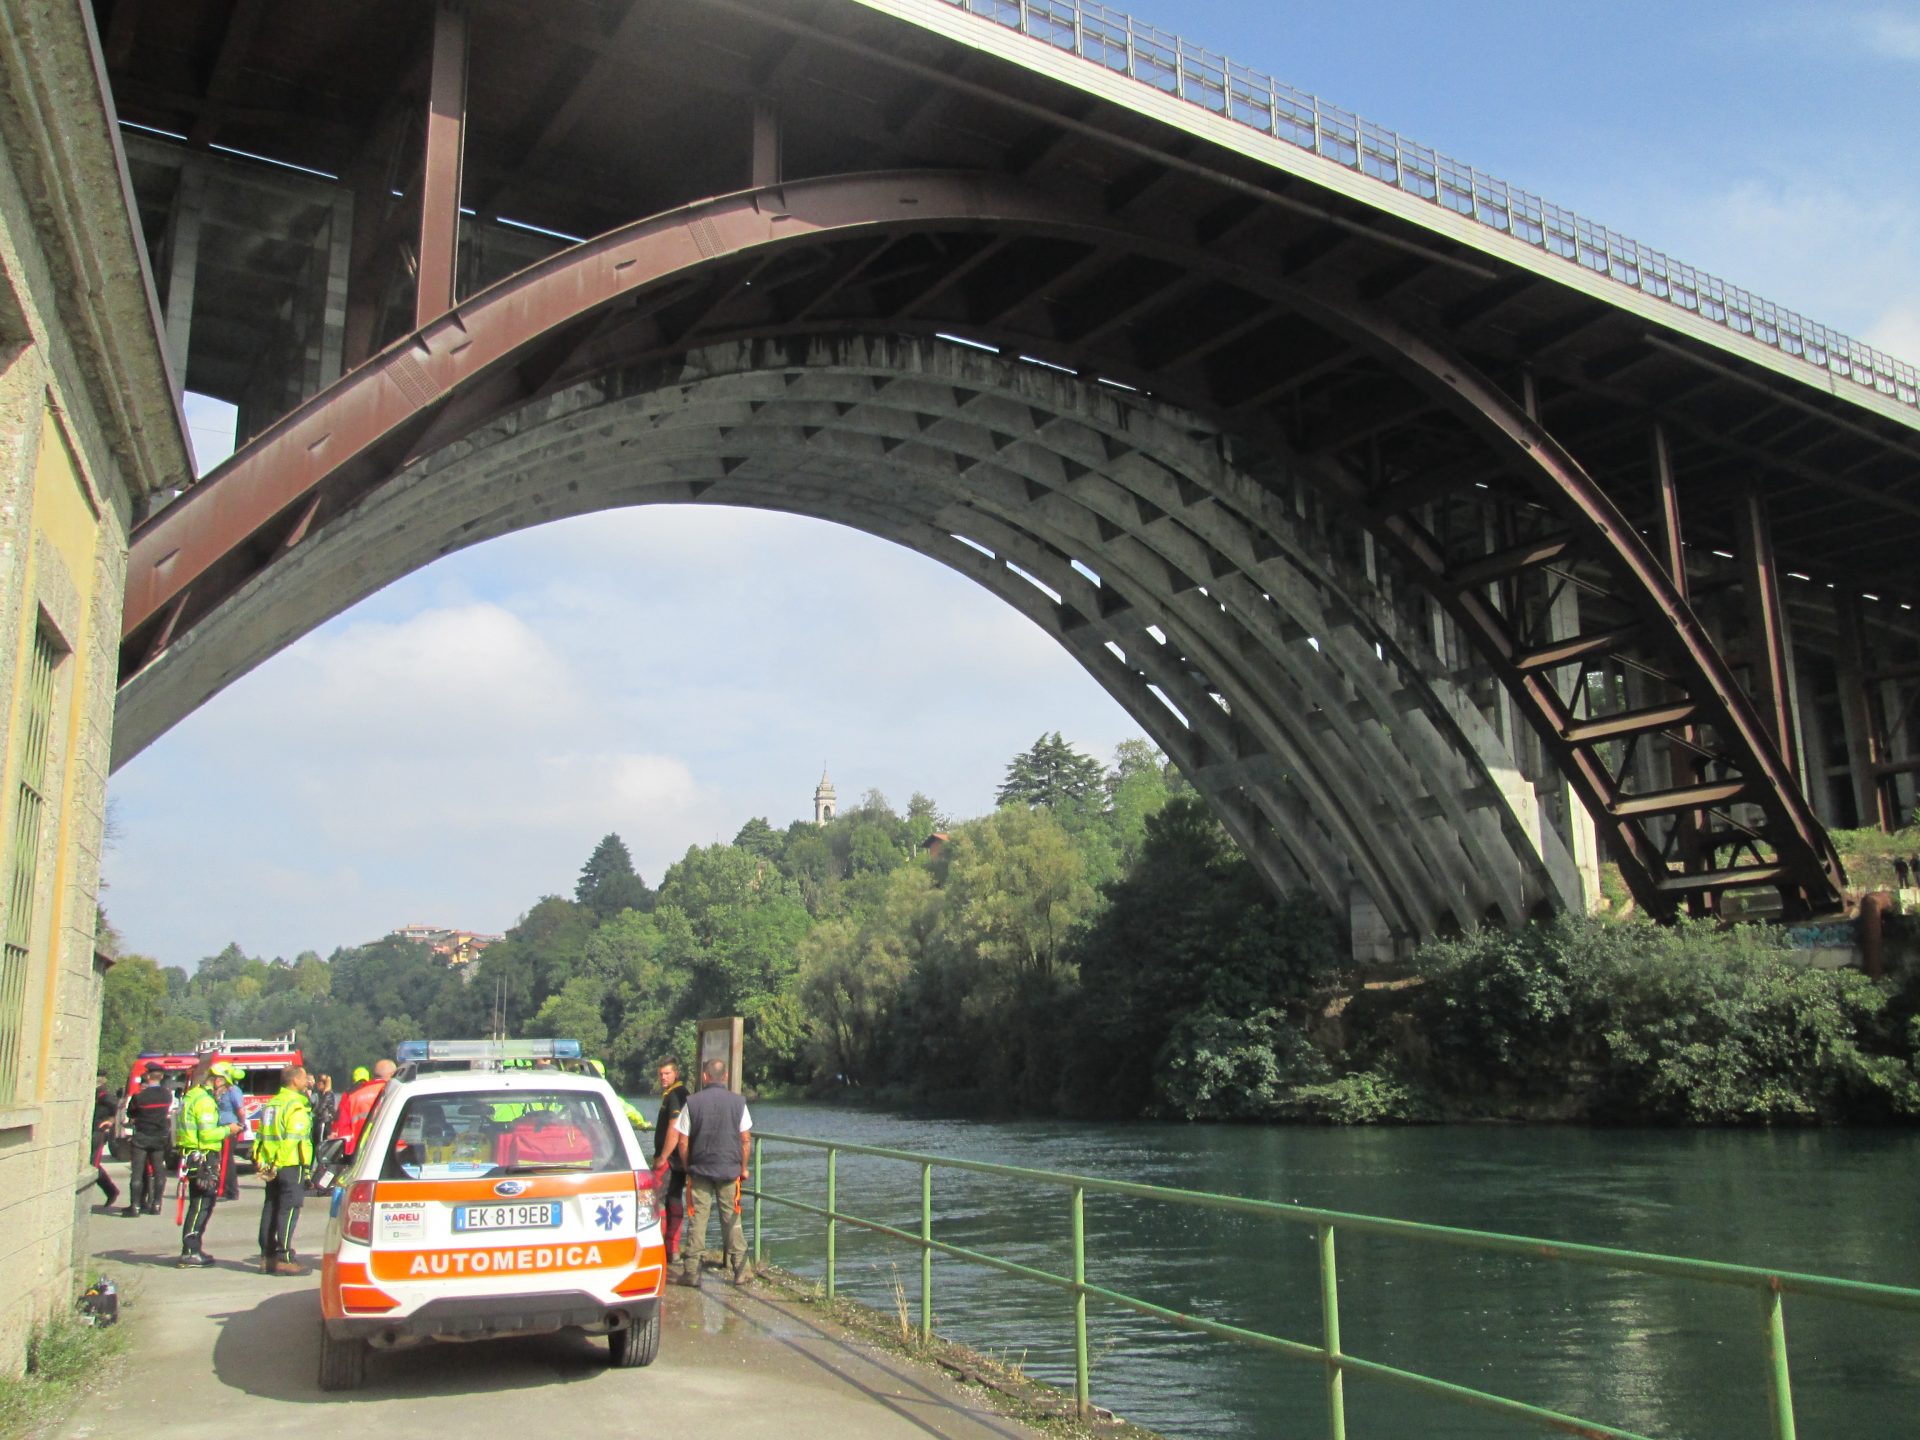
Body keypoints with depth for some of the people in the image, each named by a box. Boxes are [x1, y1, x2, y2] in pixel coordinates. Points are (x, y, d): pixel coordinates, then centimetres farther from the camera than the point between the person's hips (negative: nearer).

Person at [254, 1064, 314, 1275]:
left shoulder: (272, 1103, 16)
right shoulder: (297, 1107, -12)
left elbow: (262, 1136, 13)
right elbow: (291, 1140, -21)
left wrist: (263, 1163, 10)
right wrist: (277, 1166, -20)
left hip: (270, 1167, 9)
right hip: (291, 1165, -9)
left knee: (270, 1209, 12)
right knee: (288, 1211, -5)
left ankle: (267, 1257, 18)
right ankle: (283, 1259, -6)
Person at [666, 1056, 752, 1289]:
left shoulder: (693, 1103, -4)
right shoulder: (738, 1102, -2)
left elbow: (682, 1143, -2)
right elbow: (746, 1141, -1)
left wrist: (687, 1168, 12)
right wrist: (743, 1168, 12)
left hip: (700, 1172, -1)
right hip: (729, 1172, 1)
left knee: (697, 1222, 4)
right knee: (732, 1222, 7)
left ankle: (691, 1273, 6)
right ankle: (739, 1271, 9)